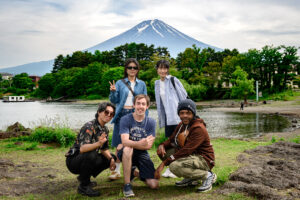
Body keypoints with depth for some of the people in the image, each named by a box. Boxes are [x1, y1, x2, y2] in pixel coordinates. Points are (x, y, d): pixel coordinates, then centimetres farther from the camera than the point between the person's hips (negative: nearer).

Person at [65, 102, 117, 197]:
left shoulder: (105, 129, 4)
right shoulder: (89, 127, -23)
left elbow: (104, 149, 10)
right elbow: (82, 148, -36)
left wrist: (111, 159, -10)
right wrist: (98, 143, -52)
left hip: (87, 159, 9)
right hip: (73, 160, -8)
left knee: (112, 157, 6)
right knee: (91, 154, -36)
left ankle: (84, 177, 13)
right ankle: (83, 186, -15)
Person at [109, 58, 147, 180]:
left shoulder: (141, 84, 12)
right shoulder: (120, 83, 9)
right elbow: (114, 101, 6)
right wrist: (113, 92, -14)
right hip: (122, 114, -1)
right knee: (119, 143, -3)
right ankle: (117, 171, 4)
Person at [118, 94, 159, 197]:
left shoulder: (151, 122, -4)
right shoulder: (125, 119, -11)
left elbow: (149, 146, -11)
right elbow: (125, 142, -25)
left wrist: (133, 144, -26)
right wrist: (140, 144, -43)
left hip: (142, 154, 3)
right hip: (128, 153, -2)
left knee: (154, 185, -10)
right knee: (127, 149, -39)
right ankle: (127, 185, -24)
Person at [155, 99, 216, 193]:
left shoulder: (199, 129, -21)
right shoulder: (181, 125, 7)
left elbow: (186, 151, -28)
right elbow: (171, 140, 12)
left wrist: (164, 163, -30)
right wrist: (162, 145, -15)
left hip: (203, 160, -9)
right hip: (190, 156, 9)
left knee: (174, 166, -32)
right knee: (163, 151, -1)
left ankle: (208, 176, -10)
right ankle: (190, 178, 5)